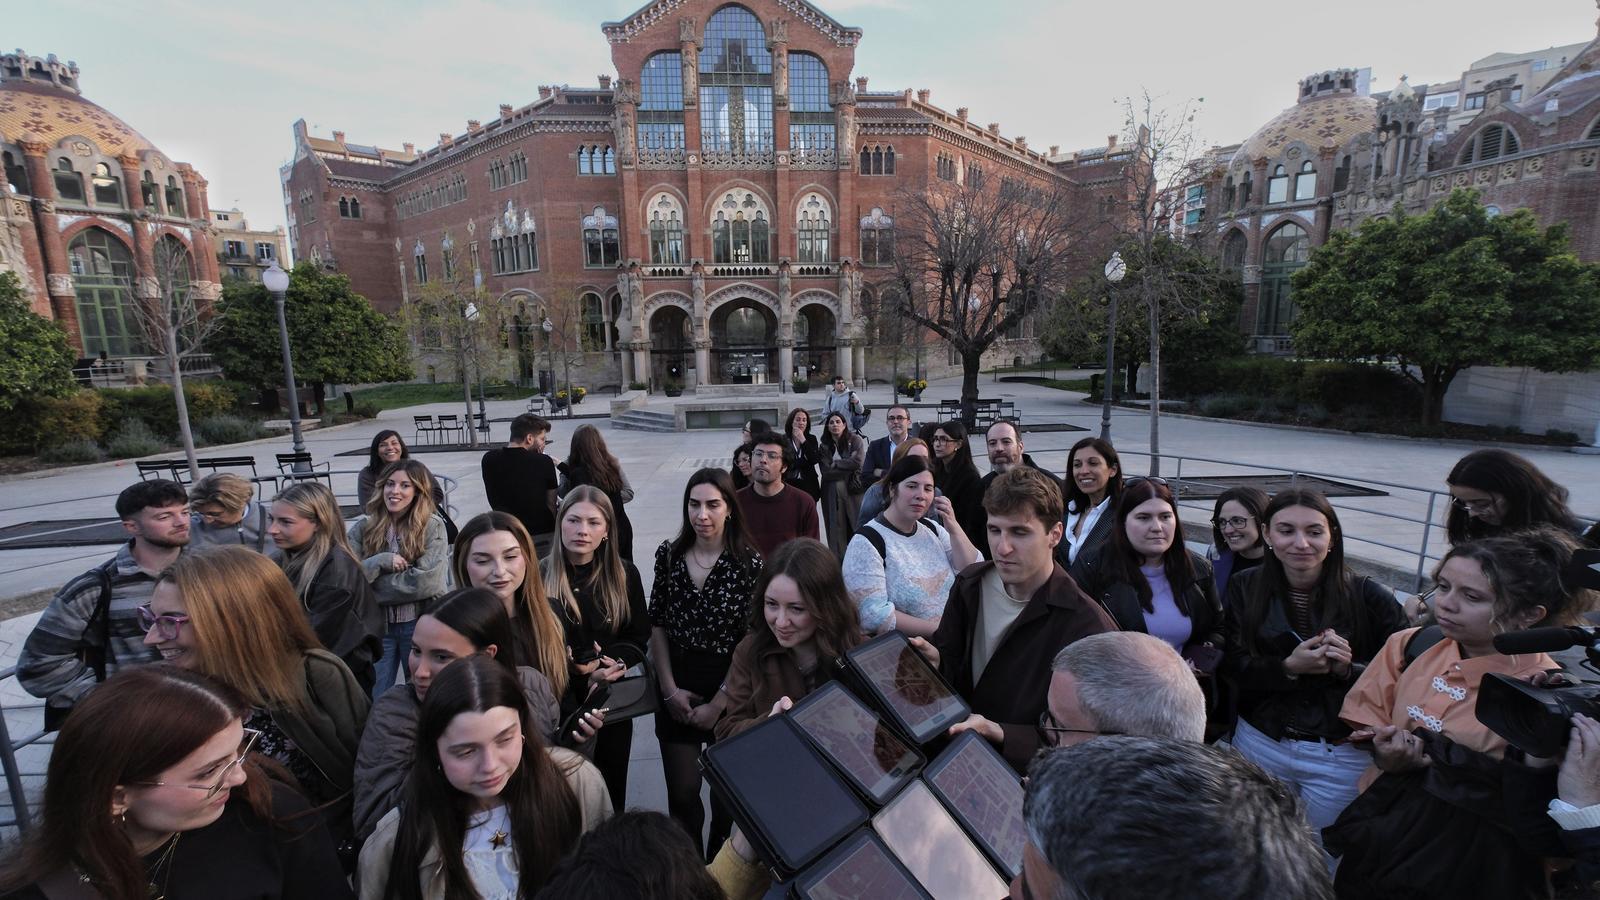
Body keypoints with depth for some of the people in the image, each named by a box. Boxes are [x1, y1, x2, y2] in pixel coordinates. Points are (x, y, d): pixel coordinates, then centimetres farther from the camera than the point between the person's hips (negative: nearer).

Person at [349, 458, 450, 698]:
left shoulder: (433, 527, -8)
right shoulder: (363, 527, 1)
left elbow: (428, 581, -17)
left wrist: (367, 588, -10)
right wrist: (380, 561, -19)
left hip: (420, 624, -2)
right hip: (375, 625, 2)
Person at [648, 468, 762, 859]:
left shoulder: (750, 563, -13)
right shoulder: (669, 554, -3)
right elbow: (657, 624, 2)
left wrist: (717, 705, -10)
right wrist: (670, 689, -4)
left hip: (730, 688, -2)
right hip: (677, 686, 2)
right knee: (682, 793, 6)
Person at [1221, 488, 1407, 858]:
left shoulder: (1370, 598, -9)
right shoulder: (1245, 588, -5)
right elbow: (1233, 667, -7)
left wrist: (1349, 670, -25)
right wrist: (1289, 668, -22)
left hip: (1340, 755, -2)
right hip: (1260, 743, 2)